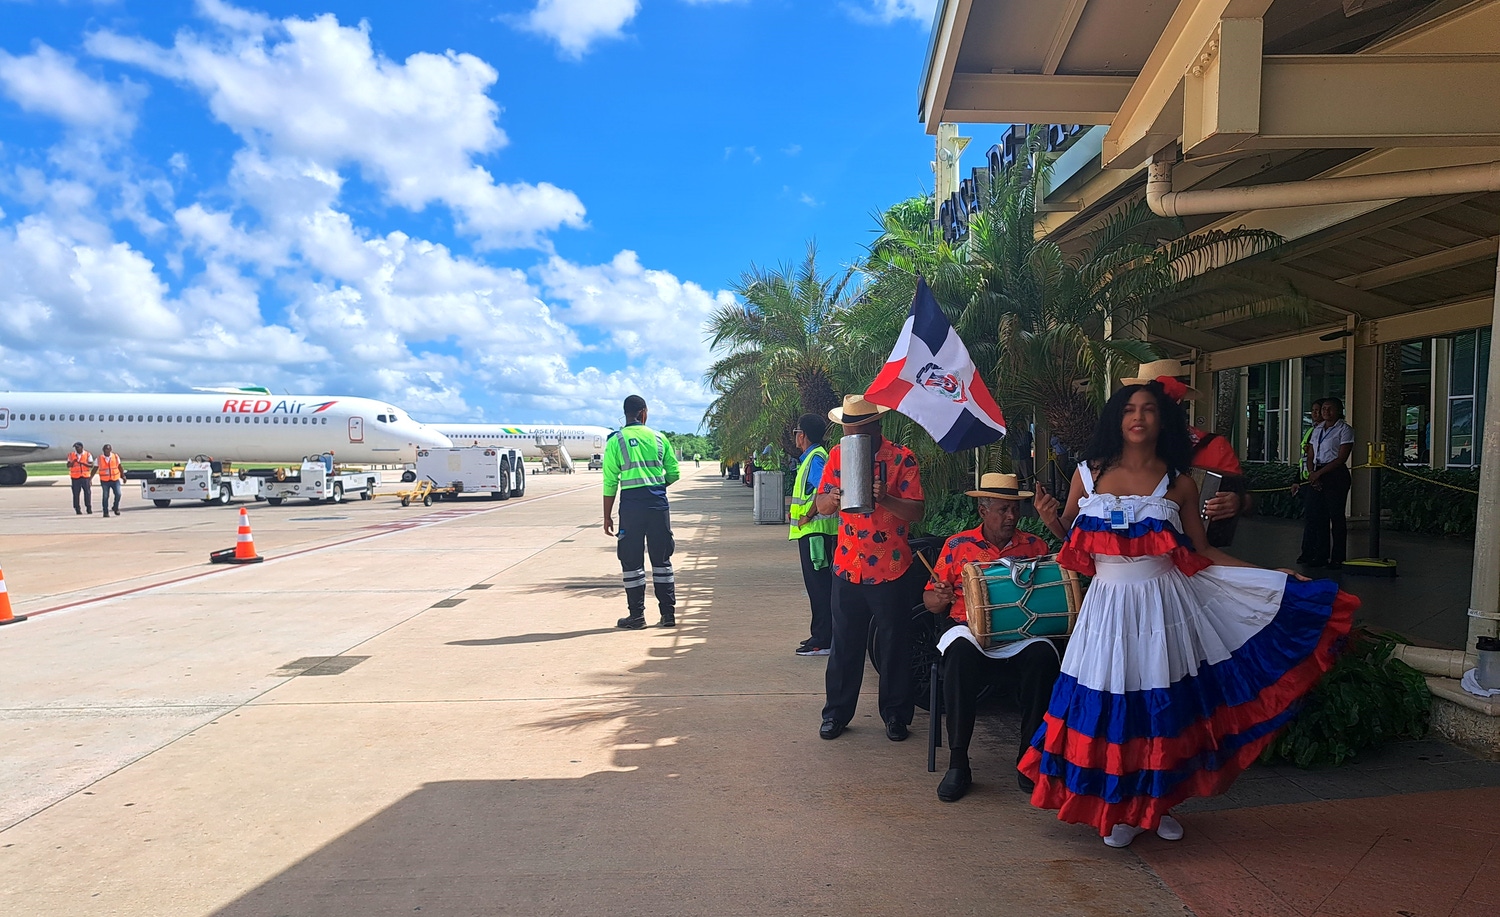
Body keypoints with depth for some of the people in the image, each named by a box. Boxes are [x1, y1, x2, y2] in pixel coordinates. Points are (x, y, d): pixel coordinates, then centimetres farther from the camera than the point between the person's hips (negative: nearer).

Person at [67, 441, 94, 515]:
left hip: (86, 476, -1)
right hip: (75, 477, 1)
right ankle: (77, 509, 4)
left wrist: (83, 463, -17)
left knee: (88, 492, -3)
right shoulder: (71, 455, 8)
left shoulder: (87, 454, 5)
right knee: (76, 493, -1)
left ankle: (89, 508, 5)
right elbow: (68, 465, 5)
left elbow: (91, 465, -2)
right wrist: (73, 461, -14)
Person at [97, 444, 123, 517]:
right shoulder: (99, 458, -1)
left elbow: (119, 467, 16)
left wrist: (123, 476, 20)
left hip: (115, 479, 1)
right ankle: (106, 512, 9)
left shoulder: (116, 457, 2)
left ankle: (116, 508, 12)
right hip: (104, 481, -1)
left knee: (118, 494, -11)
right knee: (105, 496, 0)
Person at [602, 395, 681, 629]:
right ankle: (668, 613, 14)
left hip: (631, 504, -2)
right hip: (658, 503, 3)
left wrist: (607, 516, 2)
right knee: (661, 559, 10)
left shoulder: (616, 441, -1)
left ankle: (636, 615, 9)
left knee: (632, 561, 6)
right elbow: (673, 473, 9)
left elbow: (610, 481, -3)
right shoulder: (658, 438, 6)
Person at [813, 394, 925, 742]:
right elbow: (821, 505, 4)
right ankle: (836, 713, 24)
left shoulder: (901, 458, -7)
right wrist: (832, 498, -18)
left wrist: (885, 499, -28)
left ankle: (896, 715, 24)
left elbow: (916, 511, -10)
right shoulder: (838, 454, 5)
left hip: (890, 567, -3)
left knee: (894, 645, 8)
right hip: (847, 566, 3)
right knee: (844, 643, 10)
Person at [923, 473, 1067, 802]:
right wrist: (940, 597, -15)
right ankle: (957, 763, -24)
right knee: (961, 651, -35)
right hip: (970, 630, -1)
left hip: (1023, 636, 1)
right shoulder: (957, 546, 10)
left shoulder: (1034, 546, 15)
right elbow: (930, 600, 11)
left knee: (1044, 655, -32)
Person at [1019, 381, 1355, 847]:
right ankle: (1119, 809, 23)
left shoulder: (1179, 483, 3)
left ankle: (1159, 802, 30)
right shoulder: (1089, 473, 2)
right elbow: (1069, 540, 8)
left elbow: (1201, 553, 5)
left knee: (1164, 705, 7)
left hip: (1163, 604, 0)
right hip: (1109, 606, 0)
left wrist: (1274, 575, 0)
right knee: (1110, 705, 3)